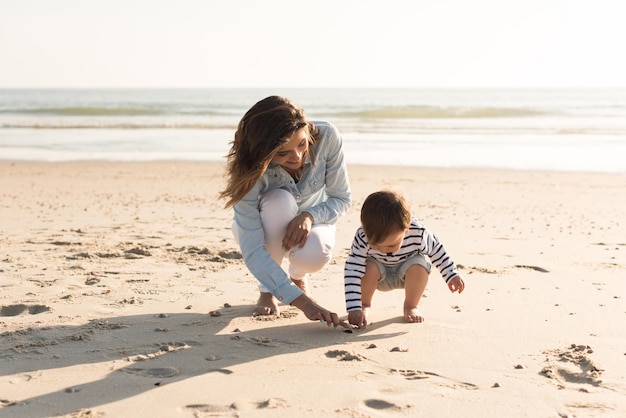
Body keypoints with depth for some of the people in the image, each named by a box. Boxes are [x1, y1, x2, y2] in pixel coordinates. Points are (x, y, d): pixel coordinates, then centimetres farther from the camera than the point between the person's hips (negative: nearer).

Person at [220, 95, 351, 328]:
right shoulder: (251, 170, -36)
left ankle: (298, 276, 7)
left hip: (308, 221, 2)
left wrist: (309, 216, -38)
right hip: (264, 229, -1)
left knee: (314, 255, -35)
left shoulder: (326, 137, -30)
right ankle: (267, 289, -11)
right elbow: (252, 251, -39)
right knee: (280, 202, -38)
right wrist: (303, 302, -48)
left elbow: (342, 198, -16)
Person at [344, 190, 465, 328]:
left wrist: (451, 275, -7)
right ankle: (365, 305, -3)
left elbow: (436, 250, -12)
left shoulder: (418, 233, -33)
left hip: (405, 274, 1)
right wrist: (354, 308, -43)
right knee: (370, 267, -32)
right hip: (380, 275, 0)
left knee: (419, 267, -30)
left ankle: (410, 306, -4)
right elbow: (352, 270, -37)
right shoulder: (363, 237, -36)